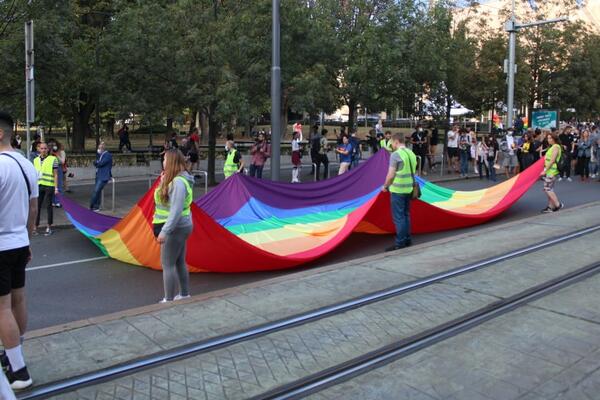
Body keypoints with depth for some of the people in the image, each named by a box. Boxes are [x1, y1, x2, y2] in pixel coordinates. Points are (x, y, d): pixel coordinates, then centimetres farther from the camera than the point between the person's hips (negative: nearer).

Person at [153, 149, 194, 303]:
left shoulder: (178, 182, -23)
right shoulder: (175, 179, 11)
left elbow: (176, 211, -28)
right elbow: (167, 204, 15)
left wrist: (164, 231, -29)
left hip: (176, 228, -11)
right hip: (179, 227, 11)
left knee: (167, 264, -3)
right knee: (180, 262, 17)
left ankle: (169, 300, 4)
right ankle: (184, 294, 28)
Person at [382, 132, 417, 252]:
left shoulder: (395, 154, -14)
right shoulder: (411, 153, 10)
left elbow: (391, 174, -15)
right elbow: (413, 172, 15)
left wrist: (385, 186, 0)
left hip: (398, 190, -8)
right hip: (409, 189, 8)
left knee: (398, 217, -2)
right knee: (406, 215, 16)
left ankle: (400, 243, 1)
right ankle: (407, 239, 23)